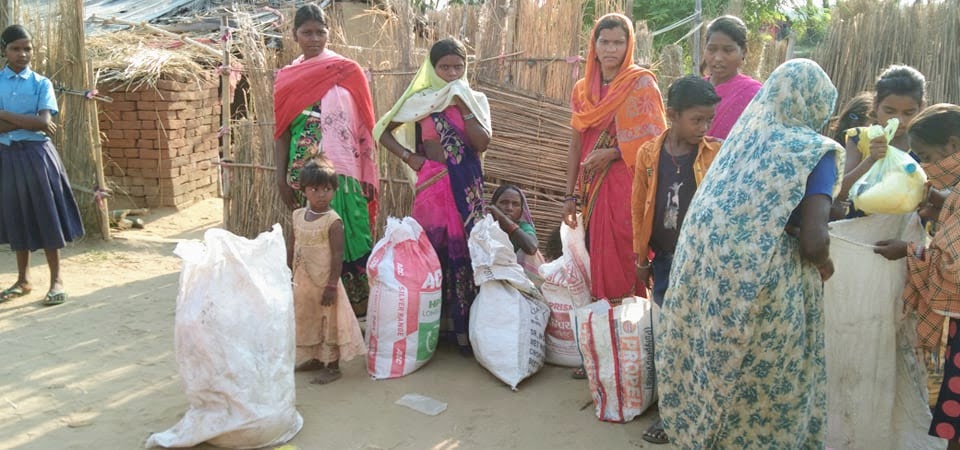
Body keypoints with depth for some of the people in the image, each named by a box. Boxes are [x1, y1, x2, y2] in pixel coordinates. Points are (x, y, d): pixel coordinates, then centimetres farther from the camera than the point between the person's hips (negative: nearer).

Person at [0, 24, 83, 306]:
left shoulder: (41, 83, -1)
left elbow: (44, 122, -14)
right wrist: (29, 122, -15)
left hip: (37, 155, -2)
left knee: (46, 217, 0)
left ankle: (56, 280, 8)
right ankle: (23, 280, 23)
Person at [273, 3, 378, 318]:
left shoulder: (348, 71, 4)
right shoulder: (286, 78, 10)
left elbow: (363, 124, 3)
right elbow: (282, 130, 11)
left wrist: (366, 174, -3)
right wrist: (281, 177, 6)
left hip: (342, 170, -2)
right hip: (304, 172, 2)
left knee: (347, 233, -5)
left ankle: (359, 305, 5)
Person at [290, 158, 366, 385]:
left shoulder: (333, 222, -17)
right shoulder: (298, 216, 3)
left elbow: (337, 256, -18)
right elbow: (294, 247, 10)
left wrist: (331, 285, -20)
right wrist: (291, 277, 12)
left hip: (324, 282, -7)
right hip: (302, 281, 7)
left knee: (328, 321, 4)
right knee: (307, 319, 20)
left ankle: (332, 366, 16)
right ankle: (315, 358, 38)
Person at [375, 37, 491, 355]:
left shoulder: (476, 100, 7)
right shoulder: (420, 100, 3)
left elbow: (482, 143, -7)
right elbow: (382, 131, 7)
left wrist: (463, 105, -10)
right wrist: (410, 158, -2)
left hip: (467, 185, 1)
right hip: (433, 183, -1)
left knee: (463, 249, 2)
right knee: (432, 249, 1)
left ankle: (462, 326, 12)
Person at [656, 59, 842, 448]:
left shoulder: (741, 139, 8)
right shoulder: (813, 151, -9)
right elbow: (813, 240, -18)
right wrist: (824, 264, 3)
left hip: (710, 278, 6)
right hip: (764, 288, -6)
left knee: (717, 370, 21)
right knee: (765, 386, 13)